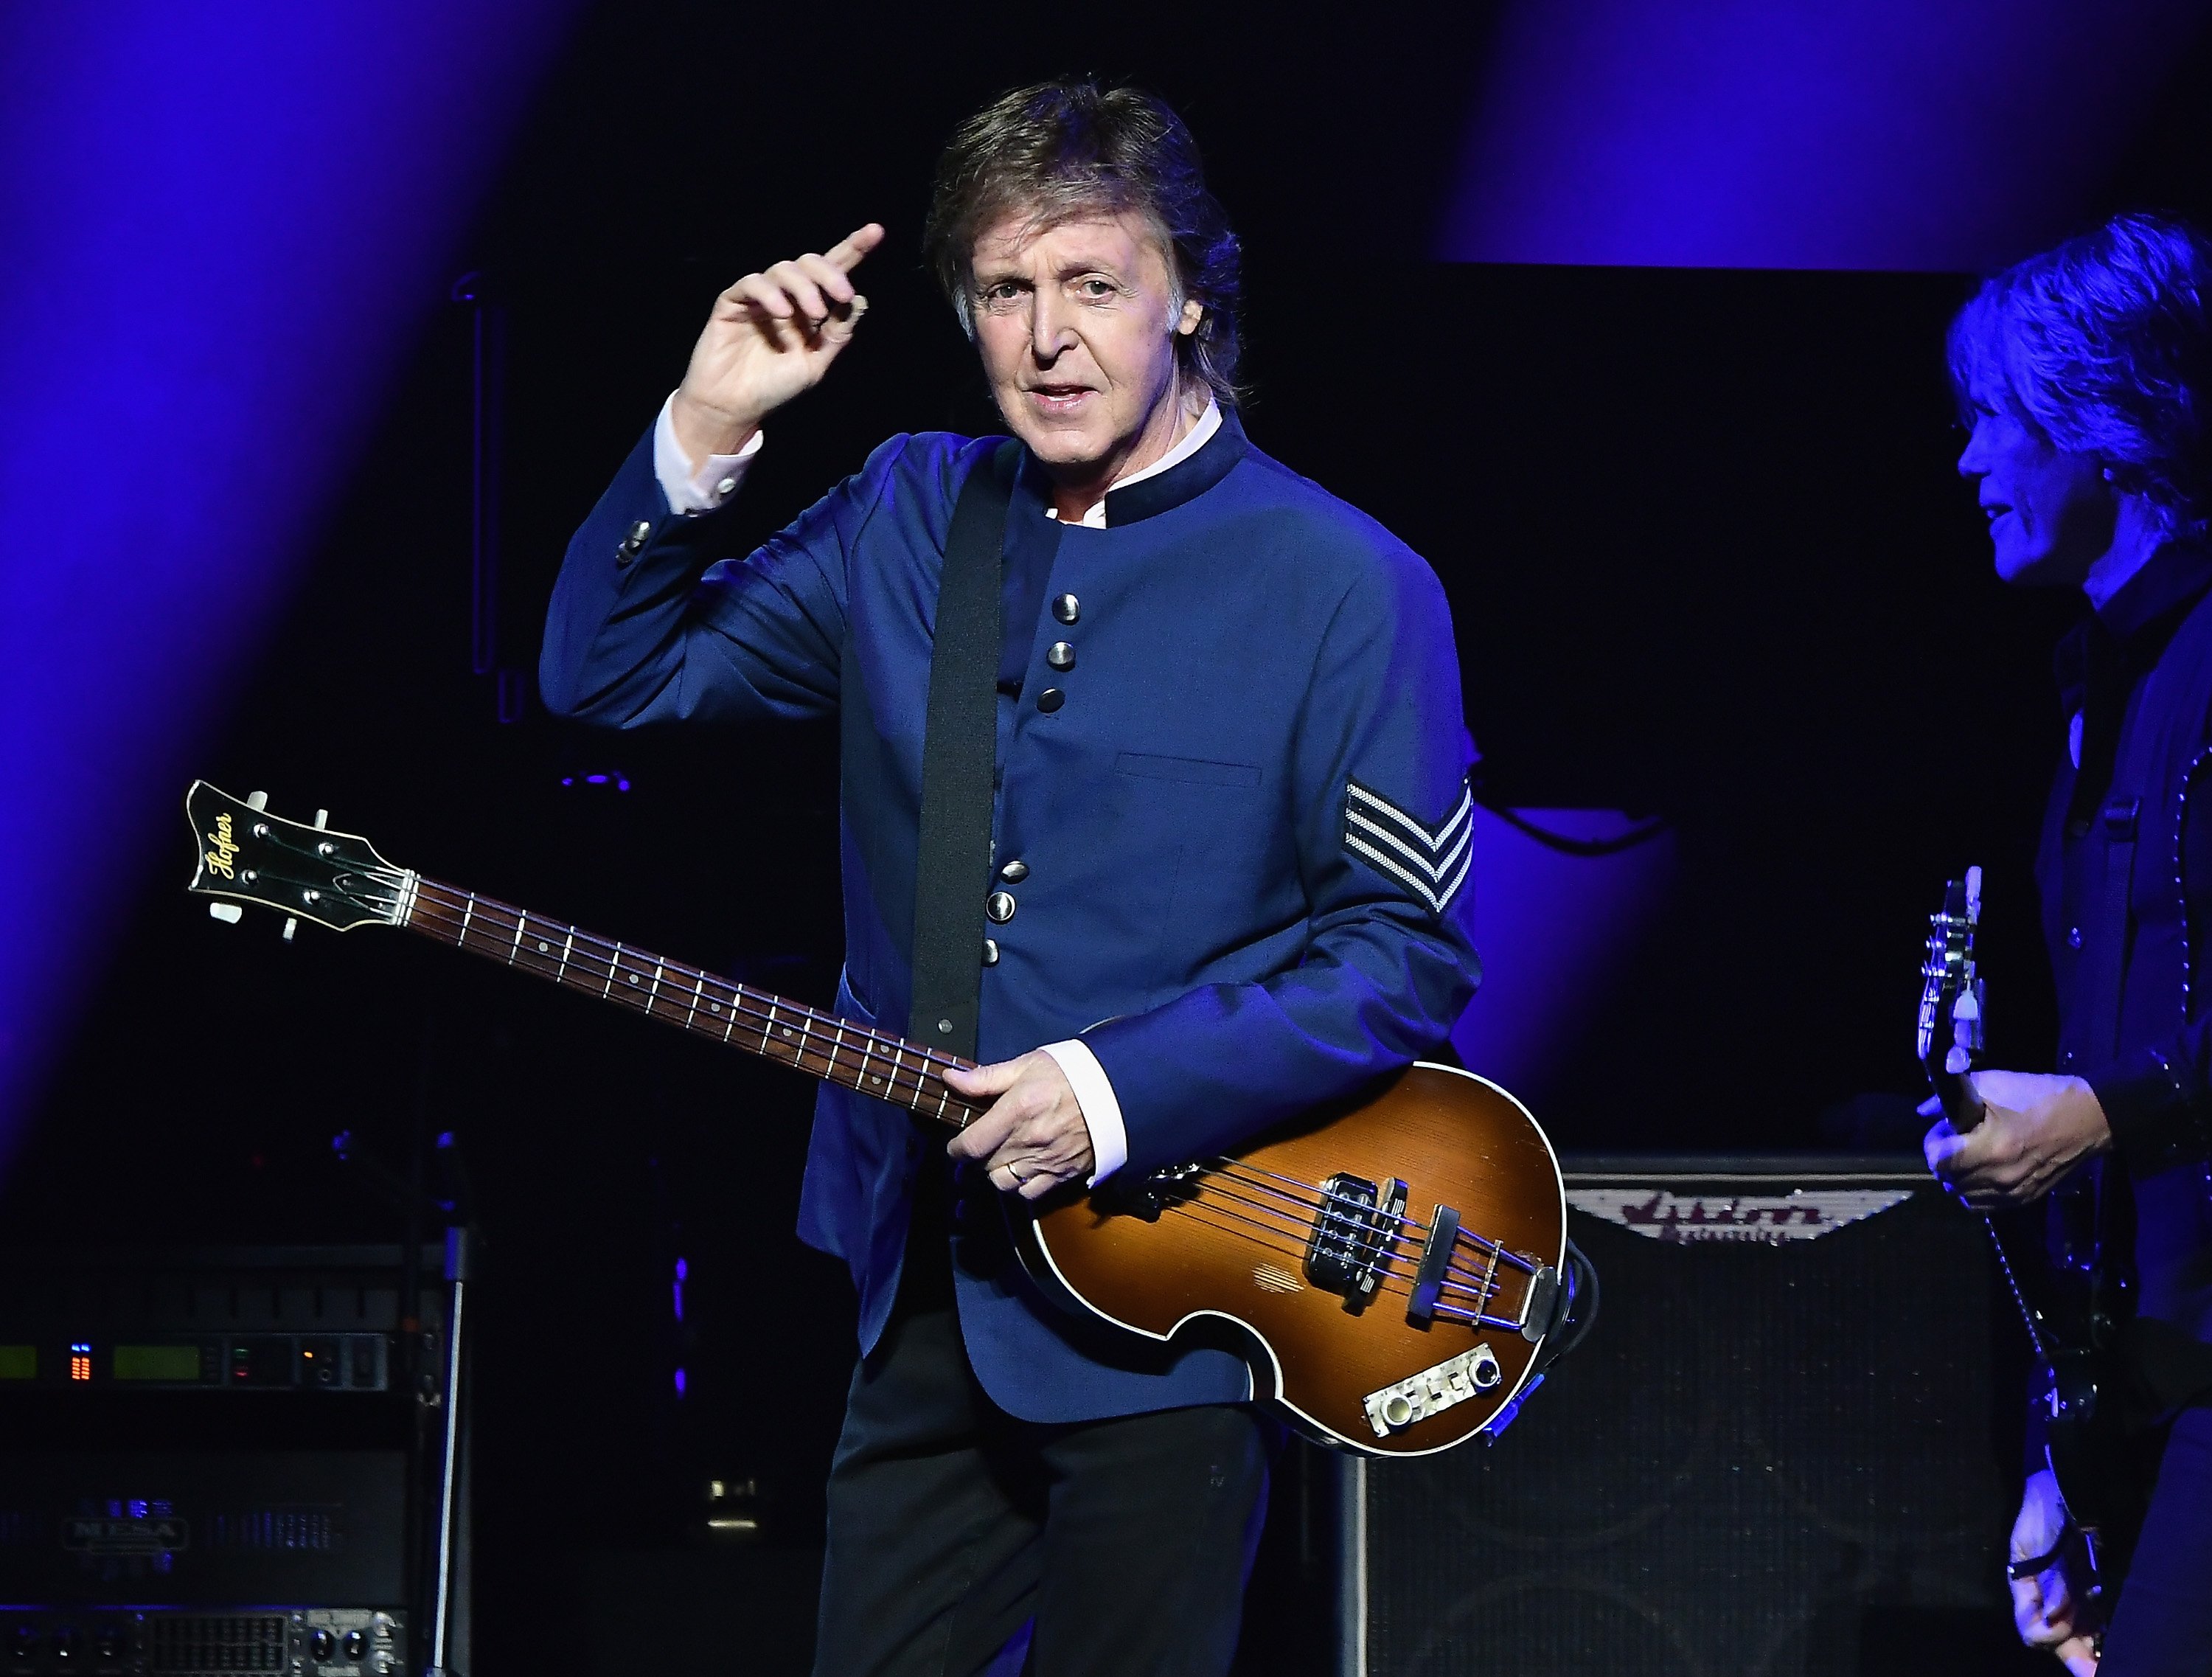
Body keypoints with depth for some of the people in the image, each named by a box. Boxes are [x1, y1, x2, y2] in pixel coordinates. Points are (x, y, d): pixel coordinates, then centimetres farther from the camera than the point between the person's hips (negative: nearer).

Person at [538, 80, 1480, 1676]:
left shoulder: (1344, 588, -8)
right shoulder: (909, 518, 7)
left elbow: (1409, 954, -10)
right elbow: (609, 672, 8)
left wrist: (1127, 1094, -19)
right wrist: (706, 429, -7)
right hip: (924, 1285, 5)